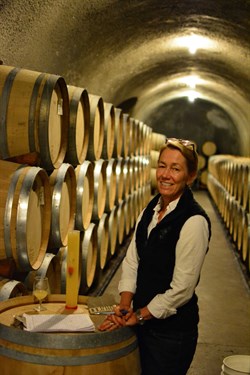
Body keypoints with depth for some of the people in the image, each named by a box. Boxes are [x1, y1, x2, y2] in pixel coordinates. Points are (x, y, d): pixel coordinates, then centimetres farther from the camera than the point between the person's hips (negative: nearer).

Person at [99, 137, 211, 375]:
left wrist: (139, 316, -13)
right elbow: (132, 261, 5)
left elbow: (182, 289, -20)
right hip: (143, 324, 7)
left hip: (172, 330, -7)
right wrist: (125, 306, -7)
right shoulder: (150, 209, 4)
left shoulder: (194, 221, -20)